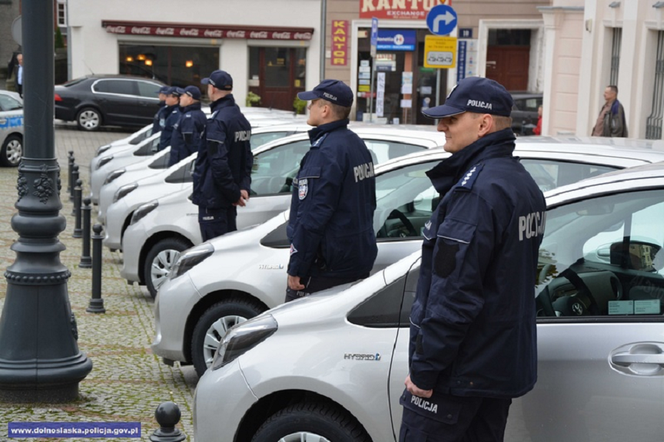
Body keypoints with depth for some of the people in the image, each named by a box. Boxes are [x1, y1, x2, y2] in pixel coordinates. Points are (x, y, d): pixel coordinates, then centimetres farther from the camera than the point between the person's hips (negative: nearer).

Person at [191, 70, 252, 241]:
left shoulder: (217, 121, -18)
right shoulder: (240, 119, 12)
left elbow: (218, 162, -24)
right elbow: (247, 158, 15)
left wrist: (234, 193, -17)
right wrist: (244, 186, 6)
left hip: (212, 197, -9)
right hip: (228, 200, 9)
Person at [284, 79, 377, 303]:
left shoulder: (325, 152, -19)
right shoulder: (357, 144, 12)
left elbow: (313, 217, -23)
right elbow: (368, 203, 19)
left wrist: (296, 268, -18)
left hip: (326, 267, -10)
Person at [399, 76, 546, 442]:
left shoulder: (476, 190, -21)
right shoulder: (522, 182, 11)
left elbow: (454, 293, -25)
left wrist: (423, 368, -18)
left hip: (460, 371, -10)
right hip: (506, 365, 10)